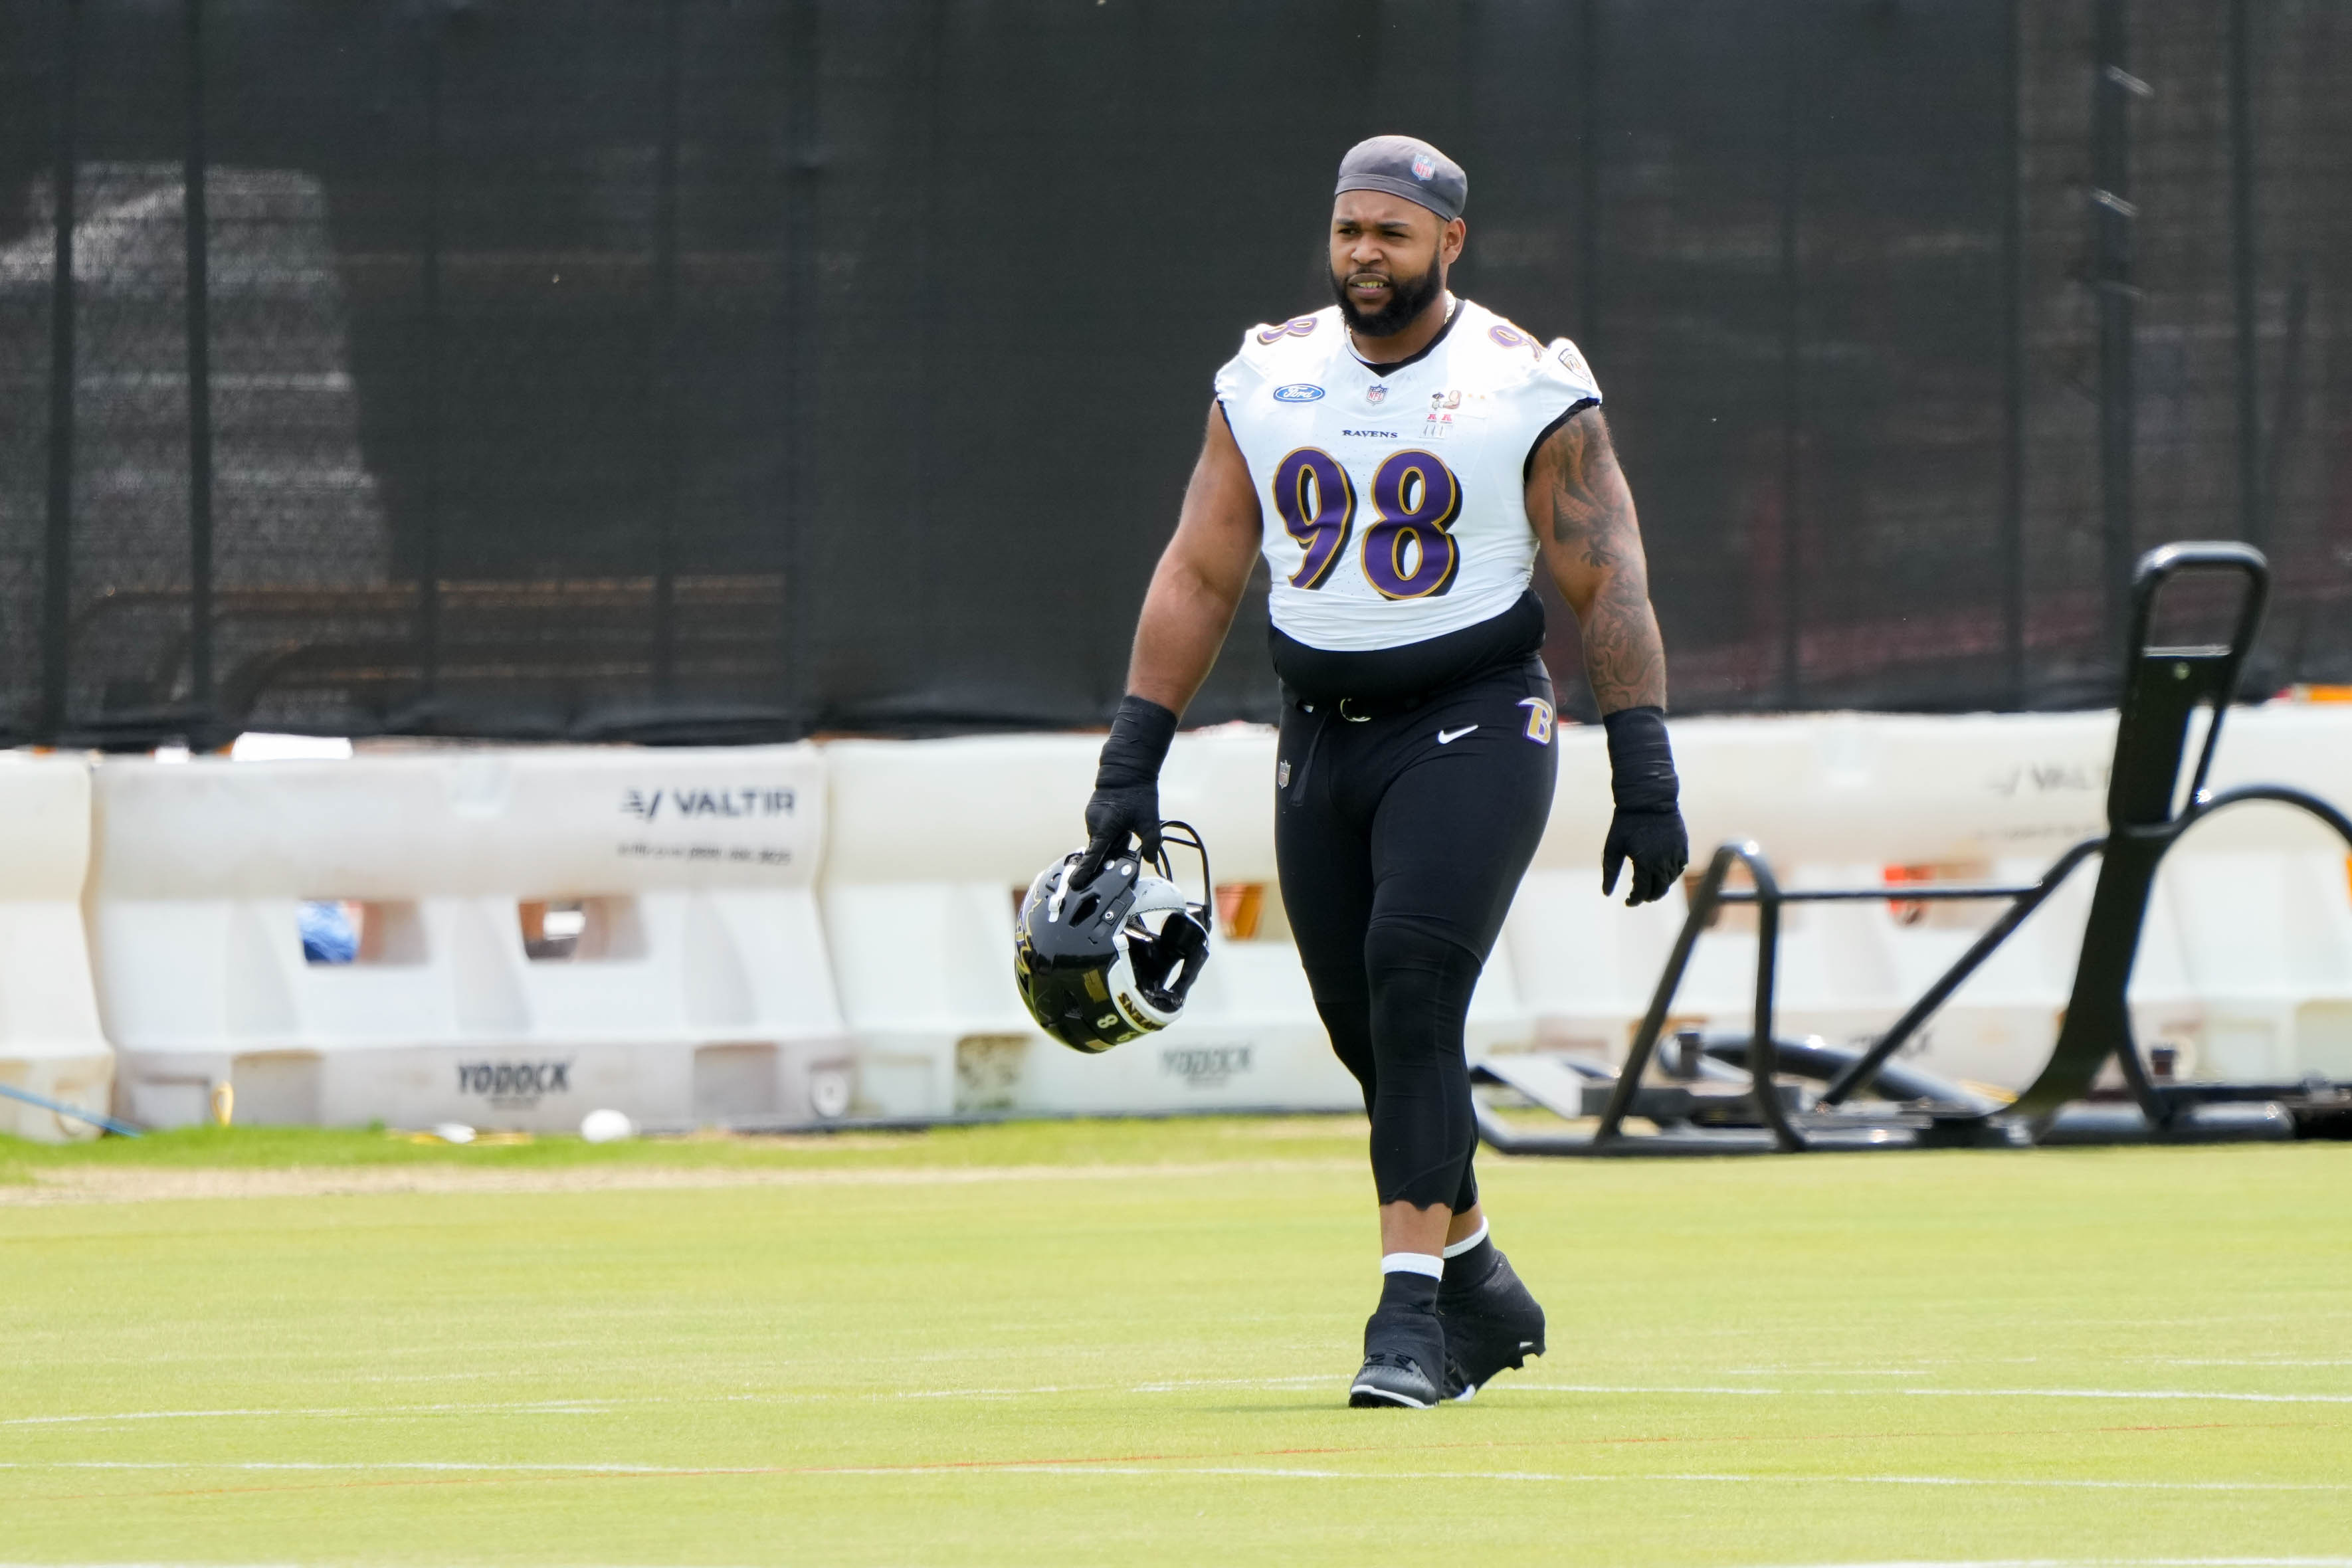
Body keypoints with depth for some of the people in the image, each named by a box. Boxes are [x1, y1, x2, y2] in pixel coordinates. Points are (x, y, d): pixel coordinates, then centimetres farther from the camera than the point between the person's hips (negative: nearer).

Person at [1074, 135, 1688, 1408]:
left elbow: (1609, 587, -4)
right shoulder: (1266, 383, 7)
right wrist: (1132, 765, 4)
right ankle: (1480, 1289, 26)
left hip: (1471, 730, -5)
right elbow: (1198, 576, 9)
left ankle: (1412, 1311, -21)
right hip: (1323, 735, 5)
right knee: (1366, 1027, 6)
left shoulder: (1528, 393, -5)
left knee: (1412, 983, -21)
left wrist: (1645, 785, -9)